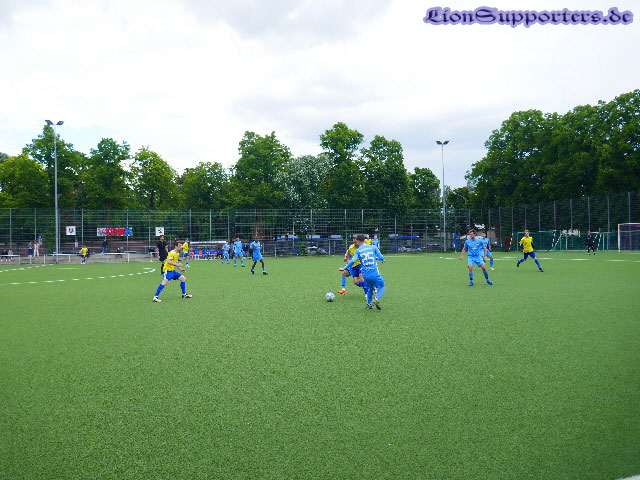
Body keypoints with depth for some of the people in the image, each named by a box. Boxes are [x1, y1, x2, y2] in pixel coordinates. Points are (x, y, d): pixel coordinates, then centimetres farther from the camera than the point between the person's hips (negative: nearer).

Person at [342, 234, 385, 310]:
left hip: (365, 275, 2)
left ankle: (369, 304, 23)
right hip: (374, 274, -2)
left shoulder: (357, 251, 3)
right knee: (382, 286, 16)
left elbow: (353, 261, -12)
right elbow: (381, 258, 4)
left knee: (370, 288, 26)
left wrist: (344, 268, -2)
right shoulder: (373, 247, 5)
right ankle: (376, 299, -7)